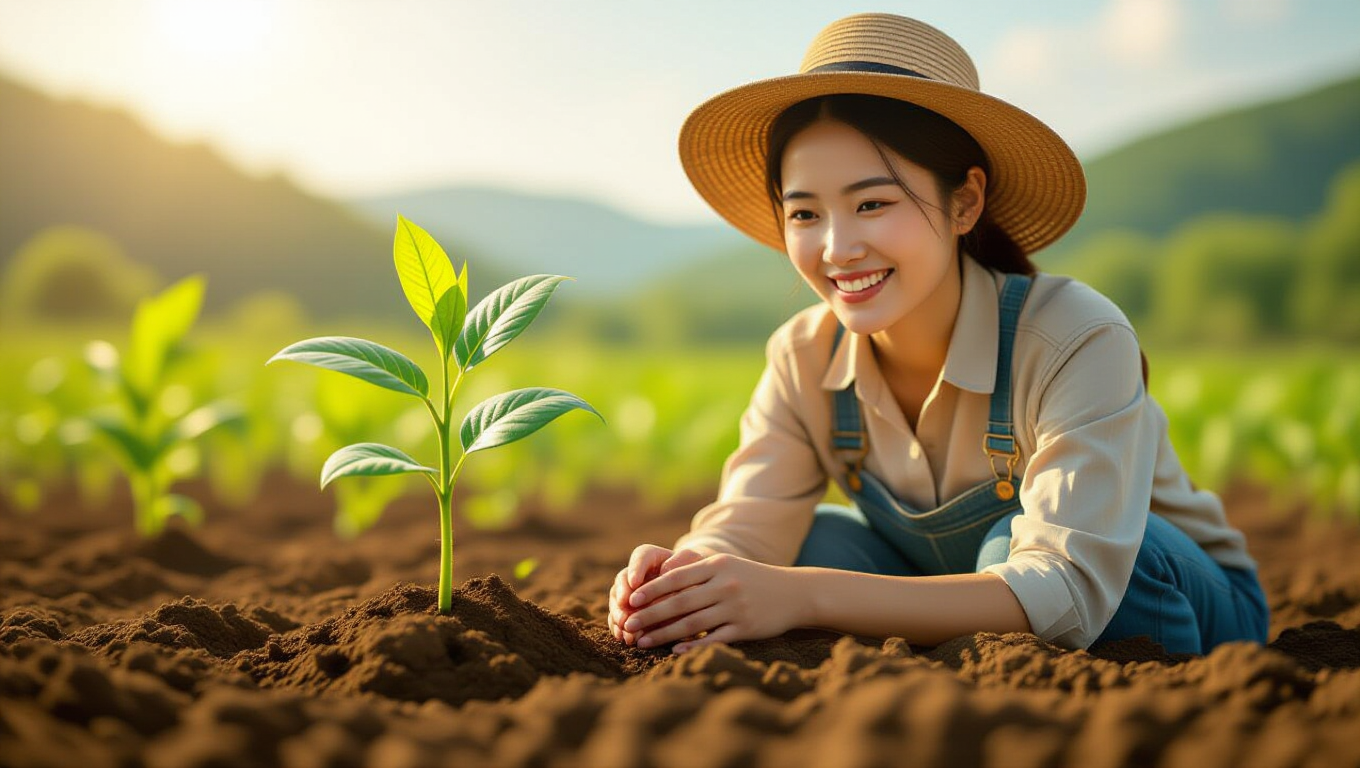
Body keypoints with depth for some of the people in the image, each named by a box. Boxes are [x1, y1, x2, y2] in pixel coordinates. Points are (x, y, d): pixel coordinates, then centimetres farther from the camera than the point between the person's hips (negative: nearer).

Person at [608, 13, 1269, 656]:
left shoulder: (1078, 341, -31)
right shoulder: (804, 357, -13)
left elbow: (1069, 589, -41)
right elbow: (744, 531, -18)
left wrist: (805, 597, -52)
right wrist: (682, 573, -44)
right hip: (971, 619, 4)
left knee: (1014, 538, -33)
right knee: (812, 540, -19)